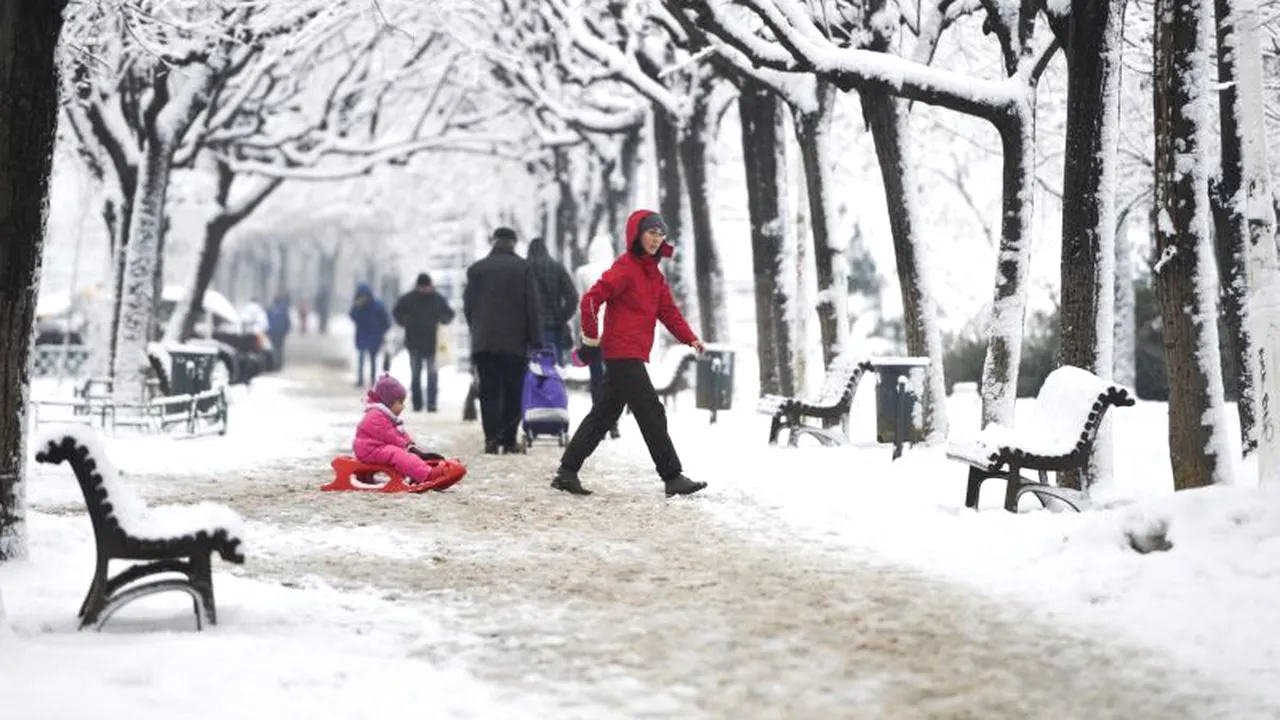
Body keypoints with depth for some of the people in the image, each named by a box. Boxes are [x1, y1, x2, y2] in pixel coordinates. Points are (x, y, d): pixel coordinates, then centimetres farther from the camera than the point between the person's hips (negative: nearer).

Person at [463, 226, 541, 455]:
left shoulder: (477, 269, 4)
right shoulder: (523, 268, -2)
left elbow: (468, 306, 8)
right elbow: (532, 307, -4)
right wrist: (535, 340, -1)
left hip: (484, 342, 2)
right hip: (515, 342, -1)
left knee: (489, 391, 4)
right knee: (512, 392, 5)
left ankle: (491, 438, -5)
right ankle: (509, 440, 2)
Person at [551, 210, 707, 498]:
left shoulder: (653, 273, 17)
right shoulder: (625, 268, -12)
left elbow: (668, 310, 14)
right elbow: (591, 299, -18)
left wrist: (690, 338, 0)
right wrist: (591, 337, -17)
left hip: (633, 356, 10)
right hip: (623, 353, -10)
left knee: (604, 415, 11)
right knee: (651, 413, -9)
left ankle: (567, 472, 16)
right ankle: (673, 477, -7)